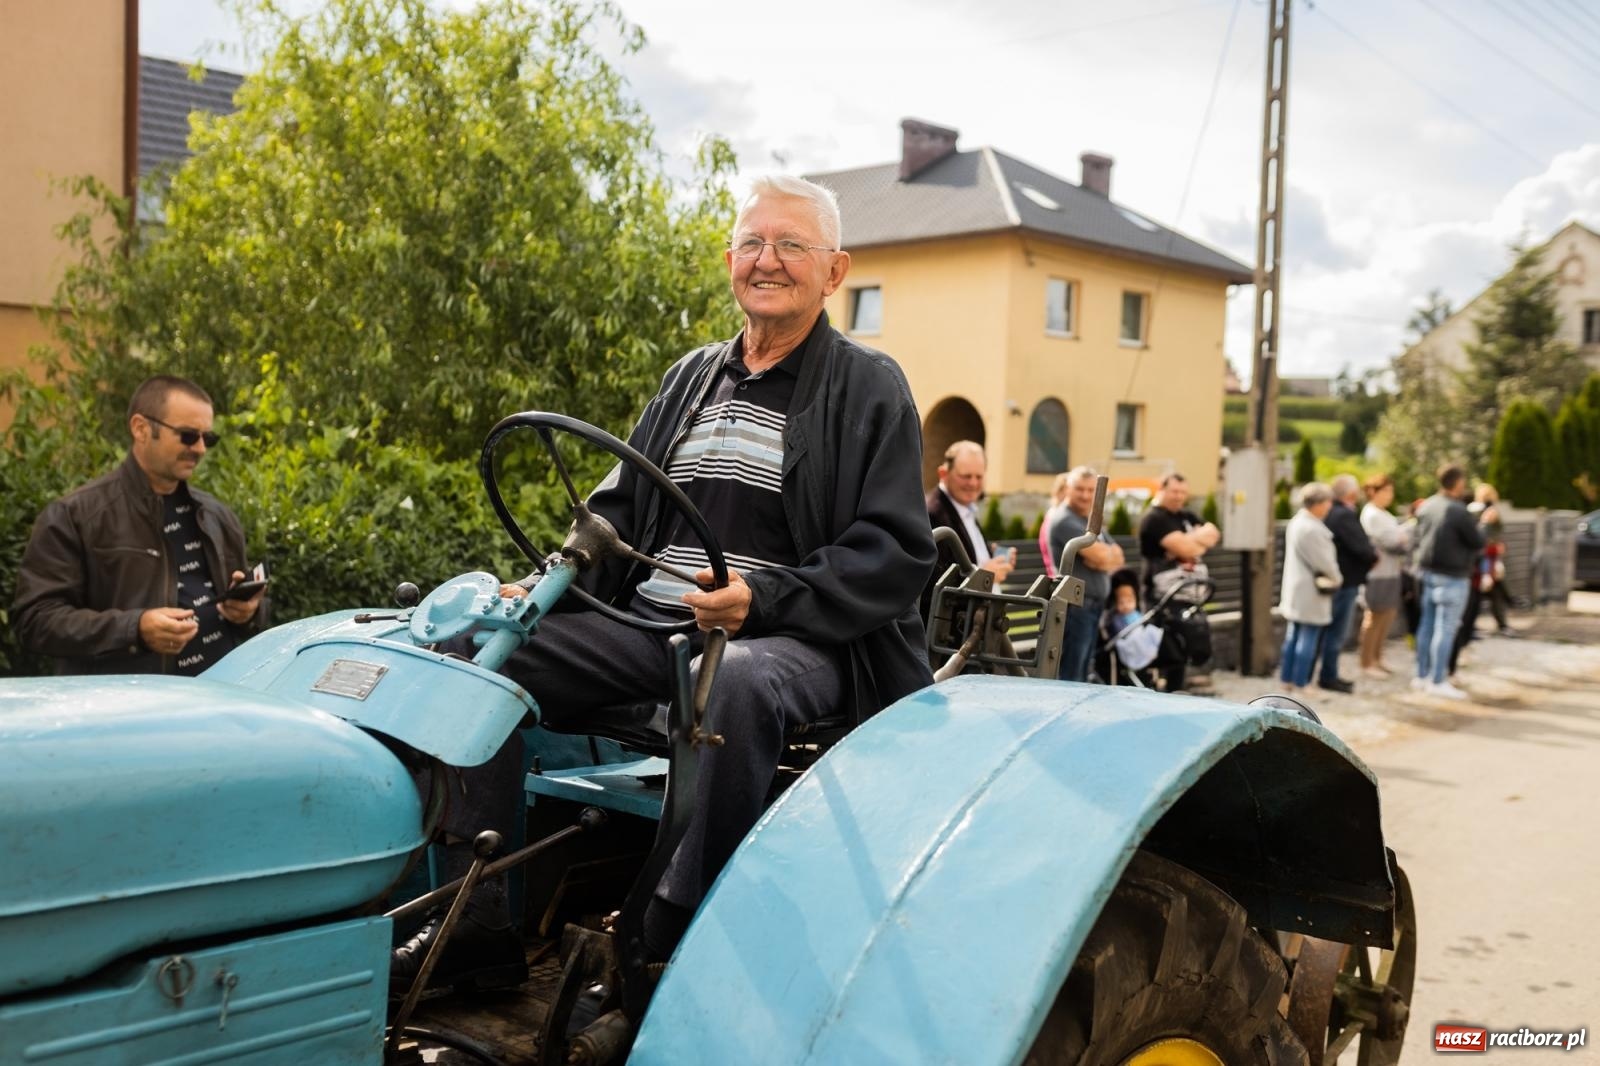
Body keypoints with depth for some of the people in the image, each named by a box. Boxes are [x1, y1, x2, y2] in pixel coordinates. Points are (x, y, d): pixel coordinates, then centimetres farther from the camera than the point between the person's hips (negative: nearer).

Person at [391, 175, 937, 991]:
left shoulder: (869, 388, 3)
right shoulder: (693, 377, 20)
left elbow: (895, 554, -7)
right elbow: (617, 510, 22)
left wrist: (762, 598, -22)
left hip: (791, 637, -5)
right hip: (650, 621, 6)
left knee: (739, 681, -40)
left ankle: (672, 948, -27)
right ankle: (478, 917, -10)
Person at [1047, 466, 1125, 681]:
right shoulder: (1065, 521, -11)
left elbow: (1118, 559, 12)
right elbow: (1100, 555, -19)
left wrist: (1103, 561, -10)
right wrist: (1110, 553, 3)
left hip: (1093, 605, 9)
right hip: (1075, 606, -9)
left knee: (1082, 675, 13)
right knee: (1069, 678, -9)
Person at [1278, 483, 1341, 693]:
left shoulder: (1297, 522, 10)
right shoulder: (1311, 529, -23)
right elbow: (1324, 562, -18)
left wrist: (1331, 577, 14)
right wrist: (1336, 579, 0)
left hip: (1297, 590, 10)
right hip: (1311, 593, -10)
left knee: (1295, 634, 15)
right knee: (1308, 638, -3)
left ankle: (1287, 678, 21)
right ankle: (1300, 682, 1)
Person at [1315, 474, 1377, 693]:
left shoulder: (1330, 513, 9)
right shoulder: (1345, 516, -20)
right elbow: (1362, 546, -25)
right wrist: (1374, 557, -6)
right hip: (1346, 581, -10)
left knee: (1333, 630, 16)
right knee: (1337, 631, -2)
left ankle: (1329, 674, 24)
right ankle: (1328, 677, 4)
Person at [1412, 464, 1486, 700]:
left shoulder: (1426, 506, 5)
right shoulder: (1459, 512, -19)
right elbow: (1478, 542, -10)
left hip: (1428, 572, 8)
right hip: (1452, 576, -8)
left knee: (1427, 623, 14)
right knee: (1445, 628, -3)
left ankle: (1421, 675, 22)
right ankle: (1437, 682, 0)